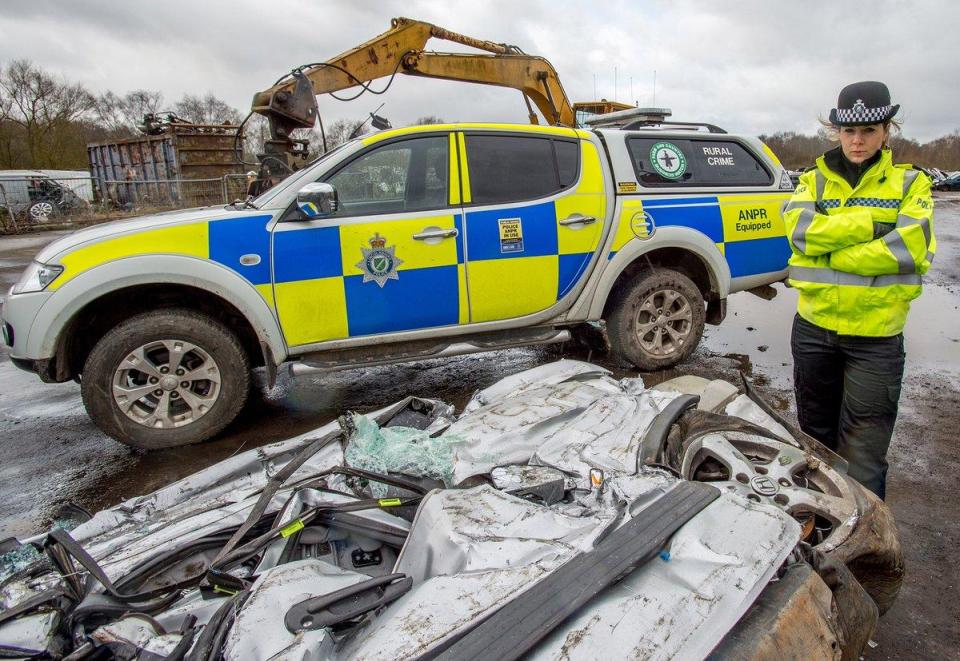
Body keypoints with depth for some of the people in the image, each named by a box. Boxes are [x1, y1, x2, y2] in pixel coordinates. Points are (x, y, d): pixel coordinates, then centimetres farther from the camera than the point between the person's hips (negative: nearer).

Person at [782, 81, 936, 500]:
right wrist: (873, 222, -15)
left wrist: (828, 255, -15)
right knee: (815, 435, 18)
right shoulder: (814, 180, 8)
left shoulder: (909, 183, 3)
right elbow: (800, 229, -13)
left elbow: (912, 248, -14)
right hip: (814, 327, 3)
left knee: (863, 451, 0)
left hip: (876, 336, -2)